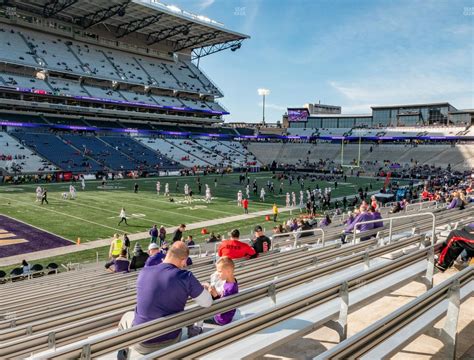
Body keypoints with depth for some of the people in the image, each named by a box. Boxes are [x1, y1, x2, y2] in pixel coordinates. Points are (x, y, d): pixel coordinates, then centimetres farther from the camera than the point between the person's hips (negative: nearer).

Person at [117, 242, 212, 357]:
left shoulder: (143, 272, -6)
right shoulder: (186, 276, -17)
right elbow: (207, 303, -7)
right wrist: (200, 289, 14)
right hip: (171, 341, -1)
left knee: (127, 316, 34)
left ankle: (122, 350, 40)